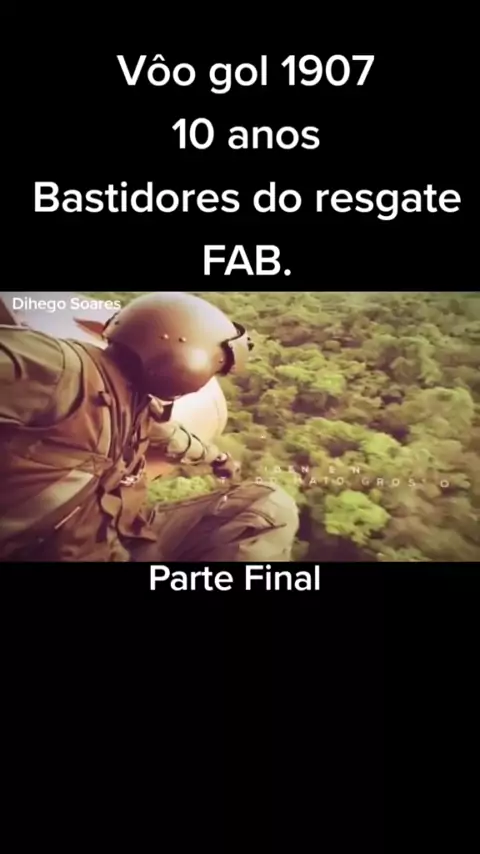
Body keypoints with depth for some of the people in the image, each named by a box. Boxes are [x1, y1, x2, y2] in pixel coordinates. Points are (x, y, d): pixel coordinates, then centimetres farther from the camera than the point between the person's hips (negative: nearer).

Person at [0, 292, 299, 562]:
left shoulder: (140, 400, 9)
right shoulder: (63, 371, -21)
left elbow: (171, 435, 31)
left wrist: (215, 457, 49)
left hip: (129, 531, 9)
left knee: (271, 506, 2)